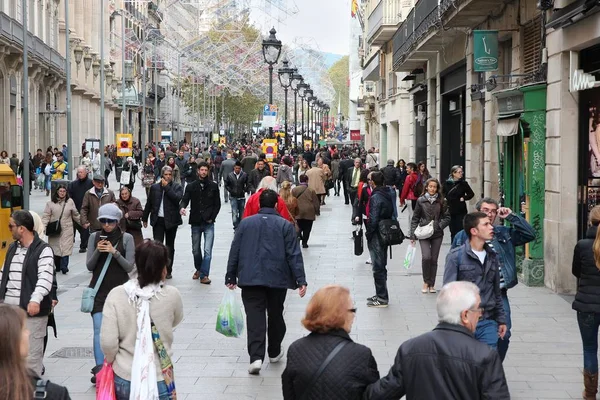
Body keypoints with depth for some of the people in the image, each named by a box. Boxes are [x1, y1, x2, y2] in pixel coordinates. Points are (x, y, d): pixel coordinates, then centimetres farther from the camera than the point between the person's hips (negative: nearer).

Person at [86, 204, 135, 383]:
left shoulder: (126, 238, -3)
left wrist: (115, 252, -19)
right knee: (99, 328, -9)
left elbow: (129, 267, -6)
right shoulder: (95, 237, 3)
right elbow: (89, 266, 2)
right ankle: (100, 368, -12)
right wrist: (97, 251, -16)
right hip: (99, 289, 1)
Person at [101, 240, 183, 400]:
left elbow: (107, 342, -12)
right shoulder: (172, 295, -13)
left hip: (124, 379, 1)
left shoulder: (116, 295, -13)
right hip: (160, 380, -1)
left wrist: (111, 360, 7)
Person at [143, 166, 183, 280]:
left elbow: (177, 198, -19)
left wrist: (167, 187, -15)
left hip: (171, 220, 0)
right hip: (158, 220, 1)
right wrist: (145, 218, 15)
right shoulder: (154, 187, 7)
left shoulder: (177, 187, 1)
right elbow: (149, 204, 13)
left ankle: (168, 271, 19)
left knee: (170, 246, 10)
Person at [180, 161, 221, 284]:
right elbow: (185, 200, -4)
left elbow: (217, 204, 4)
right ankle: (199, 269, 36)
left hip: (209, 223, -2)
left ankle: (204, 275, -7)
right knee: (196, 250, 14)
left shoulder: (213, 186, 2)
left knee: (207, 250, -10)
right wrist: (182, 207, -27)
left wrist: (211, 218, -5)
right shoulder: (191, 186, 4)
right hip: (195, 223, 2)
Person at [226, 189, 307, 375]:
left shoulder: (245, 223, 5)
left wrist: (231, 277, 13)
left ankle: (256, 357, -18)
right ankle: (274, 352, 30)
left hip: (250, 278, 0)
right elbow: (294, 255, -5)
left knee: (255, 317, -4)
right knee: (275, 315, 16)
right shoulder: (285, 225, 1)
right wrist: (301, 280, -5)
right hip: (277, 278, 0)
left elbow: (234, 252, 6)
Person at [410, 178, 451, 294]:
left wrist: (439, 225, -9)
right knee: (426, 257, -16)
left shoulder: (441, 201, 4)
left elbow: (447, 217, 8)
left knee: (434, 259, 4)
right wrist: (413, 235, 0)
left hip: (437, 234, 2)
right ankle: (426, 282, 3)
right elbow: (415, 218, 4)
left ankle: (431, 284, 15)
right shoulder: (421, 201, 1)